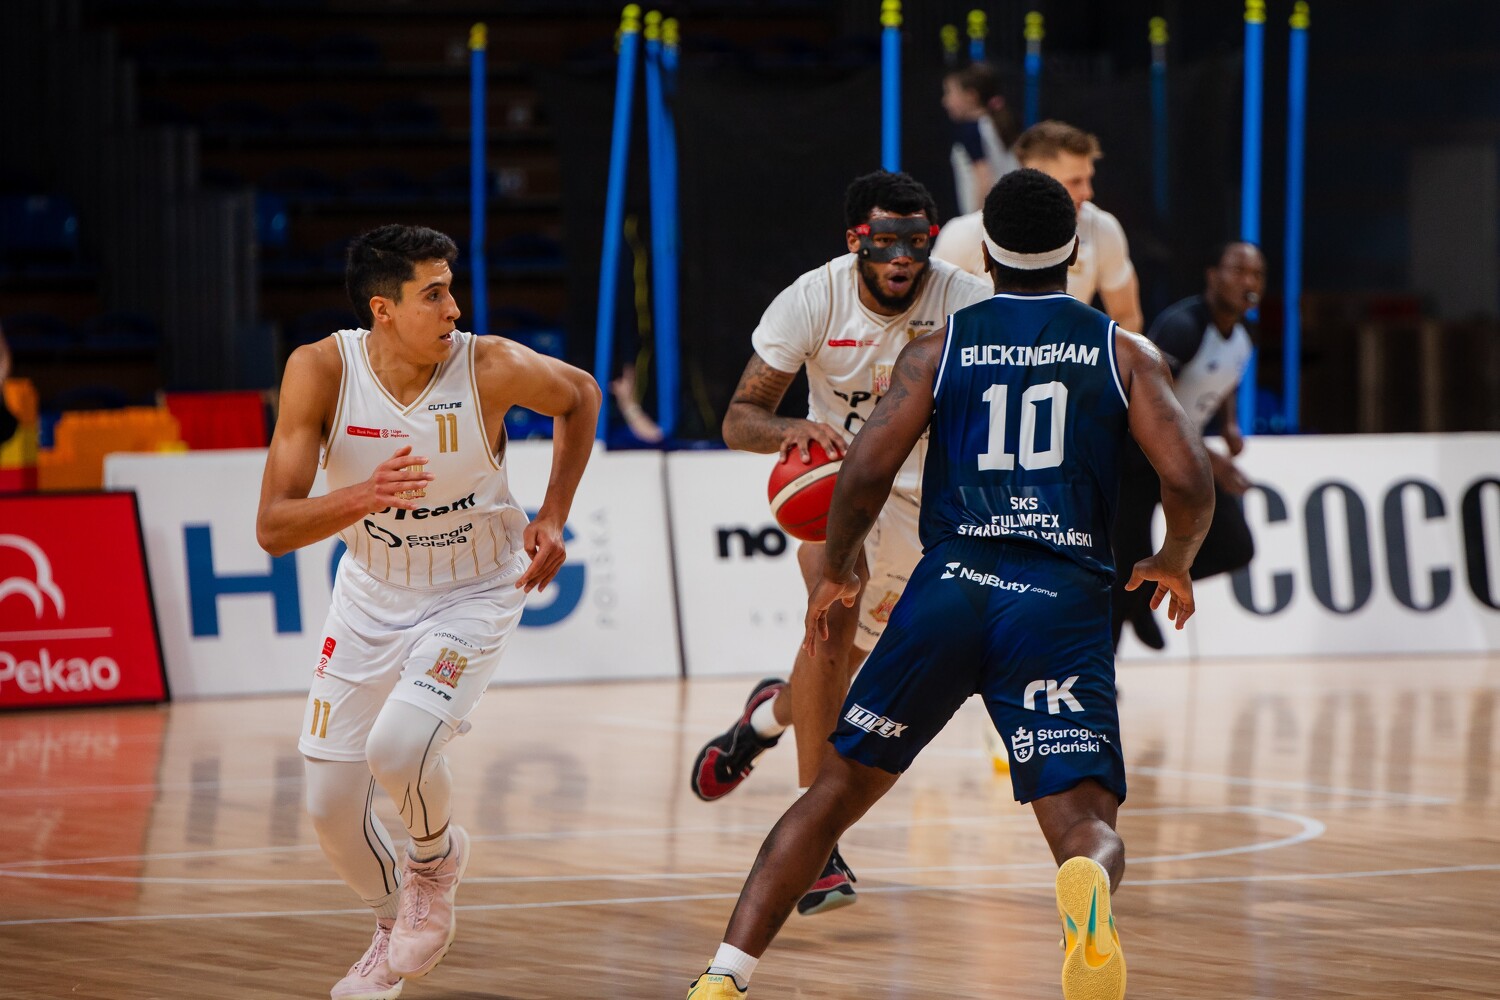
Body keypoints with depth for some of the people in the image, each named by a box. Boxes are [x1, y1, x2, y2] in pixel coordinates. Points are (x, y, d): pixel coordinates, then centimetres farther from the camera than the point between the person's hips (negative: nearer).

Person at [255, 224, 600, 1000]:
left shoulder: (491, 367, -24)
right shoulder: (321, 371, -22)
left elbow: (578, 396, 1)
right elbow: (272, 529, -24)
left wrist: (553, 518, -4)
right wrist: (364, 496, -42)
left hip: (475, 595, -2)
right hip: (372, 593, 3)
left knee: (398, 747, -28)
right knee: (331, 807, 3)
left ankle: (437, 857, 7)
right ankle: (397, 930, 34)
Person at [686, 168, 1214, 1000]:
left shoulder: (938, 348, 10)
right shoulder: (1123, 353, 11)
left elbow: (866, 473, -1)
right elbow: (1188, 484, -1)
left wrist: (835, 571, 17)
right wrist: (1174, 563, 20)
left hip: (950, 589, 1)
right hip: (1063, 603, -1)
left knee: (838, 790, 15)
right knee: (1088, 825, -4)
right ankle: (1088, 888, -43)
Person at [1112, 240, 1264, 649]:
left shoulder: (1240, 340, 2)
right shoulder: (1182, 325, -25)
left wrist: (1230, 426, 2)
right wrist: (1208, 459, -33)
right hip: (1135, 451, -8)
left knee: (1235, 547, -4)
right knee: (1127, 565, -9)